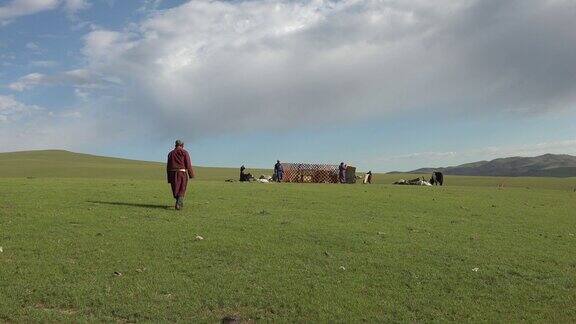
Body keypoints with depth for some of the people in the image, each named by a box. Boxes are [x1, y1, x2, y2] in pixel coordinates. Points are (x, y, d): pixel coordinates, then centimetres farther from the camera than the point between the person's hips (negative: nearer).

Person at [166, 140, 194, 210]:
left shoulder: (170, 153, 12)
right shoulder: (184, 152, 0)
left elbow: (168, 166, 10)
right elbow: (188, 165, -7)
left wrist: (169, 178, 13)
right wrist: (191, 174, 3)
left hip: (172, 173, 4)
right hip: (182, 173, -4)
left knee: (175, 190, 16)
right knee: (181, 190, 1)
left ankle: (180, 203, 30)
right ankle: (178, 204, -15)